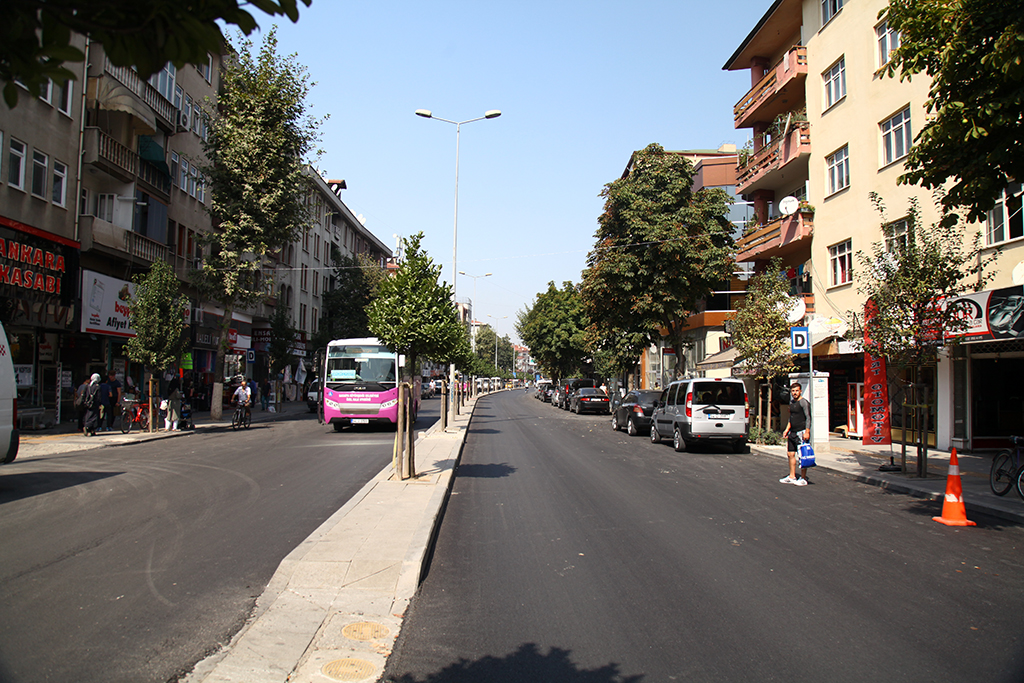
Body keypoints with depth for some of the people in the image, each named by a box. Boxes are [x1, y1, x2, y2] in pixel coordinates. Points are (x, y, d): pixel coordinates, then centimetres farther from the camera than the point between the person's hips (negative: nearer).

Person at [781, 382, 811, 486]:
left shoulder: (803, 402, -9)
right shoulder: (792, 402, 16)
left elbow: (808, 418, -14)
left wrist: (807, 432, -21)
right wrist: (787, 430, 20)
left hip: (801, 432, -8)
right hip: (792, 433, 8)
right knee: (790, 454, 10)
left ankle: (803, 478, 2)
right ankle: (792, 477, 18)